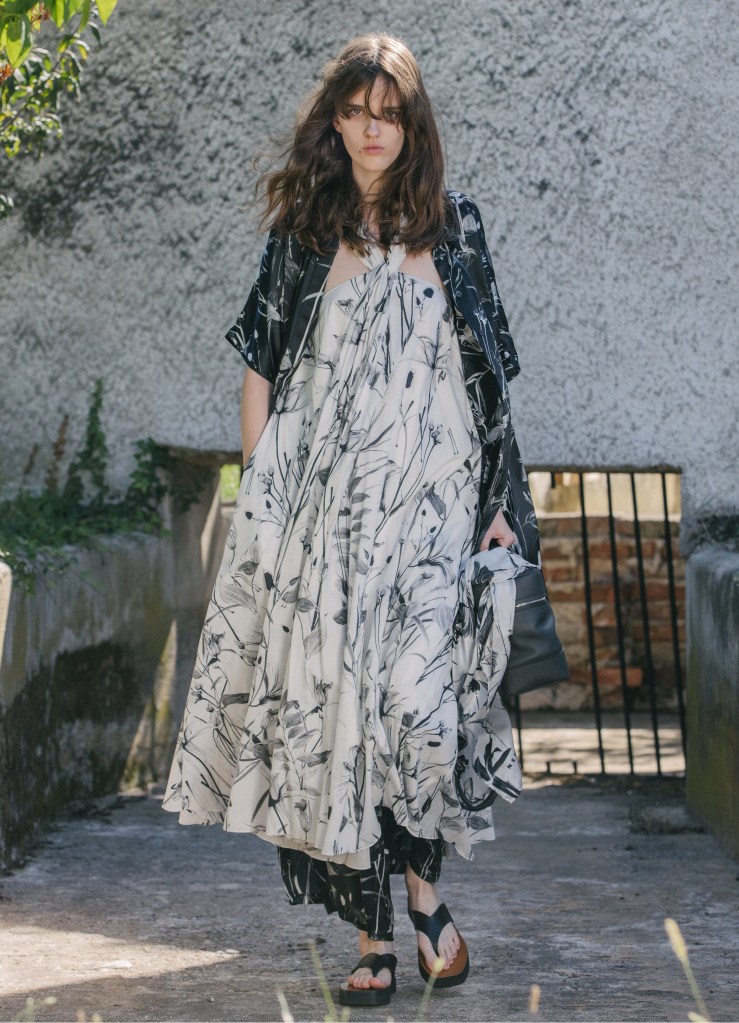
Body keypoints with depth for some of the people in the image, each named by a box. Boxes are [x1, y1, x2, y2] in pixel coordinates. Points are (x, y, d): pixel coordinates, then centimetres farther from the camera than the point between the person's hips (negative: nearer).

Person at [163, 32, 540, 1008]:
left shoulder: (454, 227, 9)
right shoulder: (302, 234, 11)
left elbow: (489, 370, 9)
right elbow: (261, 365, 11)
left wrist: (503, 497, 3)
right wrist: (260, 491, 3)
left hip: (428, 497, -1)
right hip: (322, 502, 1)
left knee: (412, 689, -16)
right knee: (328, 692, -4)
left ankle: (422, 887, 6)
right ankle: (372, 932, 4)